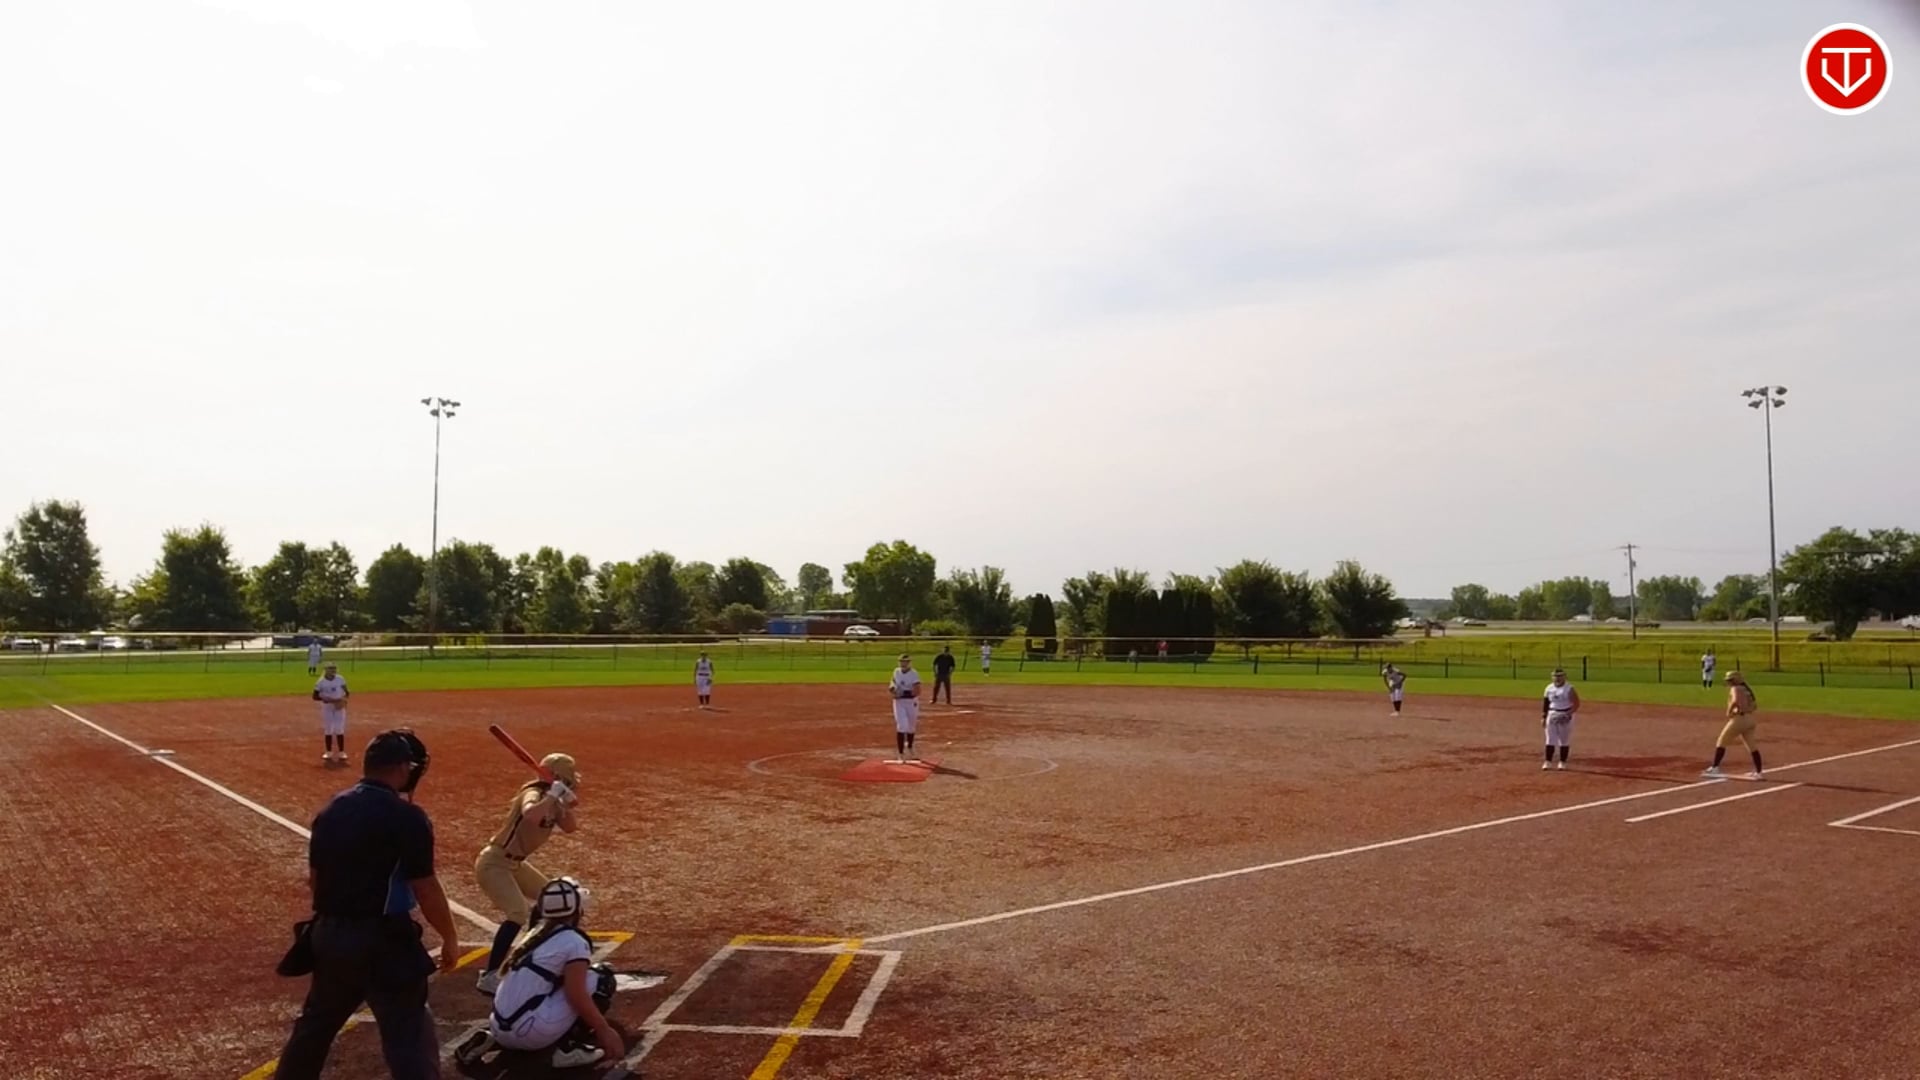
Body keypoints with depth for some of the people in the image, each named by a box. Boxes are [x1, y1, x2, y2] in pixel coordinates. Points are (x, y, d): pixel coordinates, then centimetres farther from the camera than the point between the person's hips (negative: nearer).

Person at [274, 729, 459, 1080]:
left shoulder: (330, 810, 6)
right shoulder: (407, 817, -16)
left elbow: (314, 879, 14)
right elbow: (426, 890, -14)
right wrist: (450, 938, -2)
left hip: (328, 934, 7)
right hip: (382, 940, -7)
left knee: (316, 1022, 27)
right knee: (409, 1037, -3)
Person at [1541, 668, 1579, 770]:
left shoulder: (1569, 689, -9)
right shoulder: (1549, 688, 6)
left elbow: (1576, 704, -11)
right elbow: (1545, 703, 12)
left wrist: (1568, 714, -22)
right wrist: (1543, 717, 7)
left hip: (1565, 716, -4)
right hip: (1552, 715, 4)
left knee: (1564, 740, 3)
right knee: (1550, 739, 3)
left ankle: (1563, 762, 11)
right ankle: (1548, 762, 7)